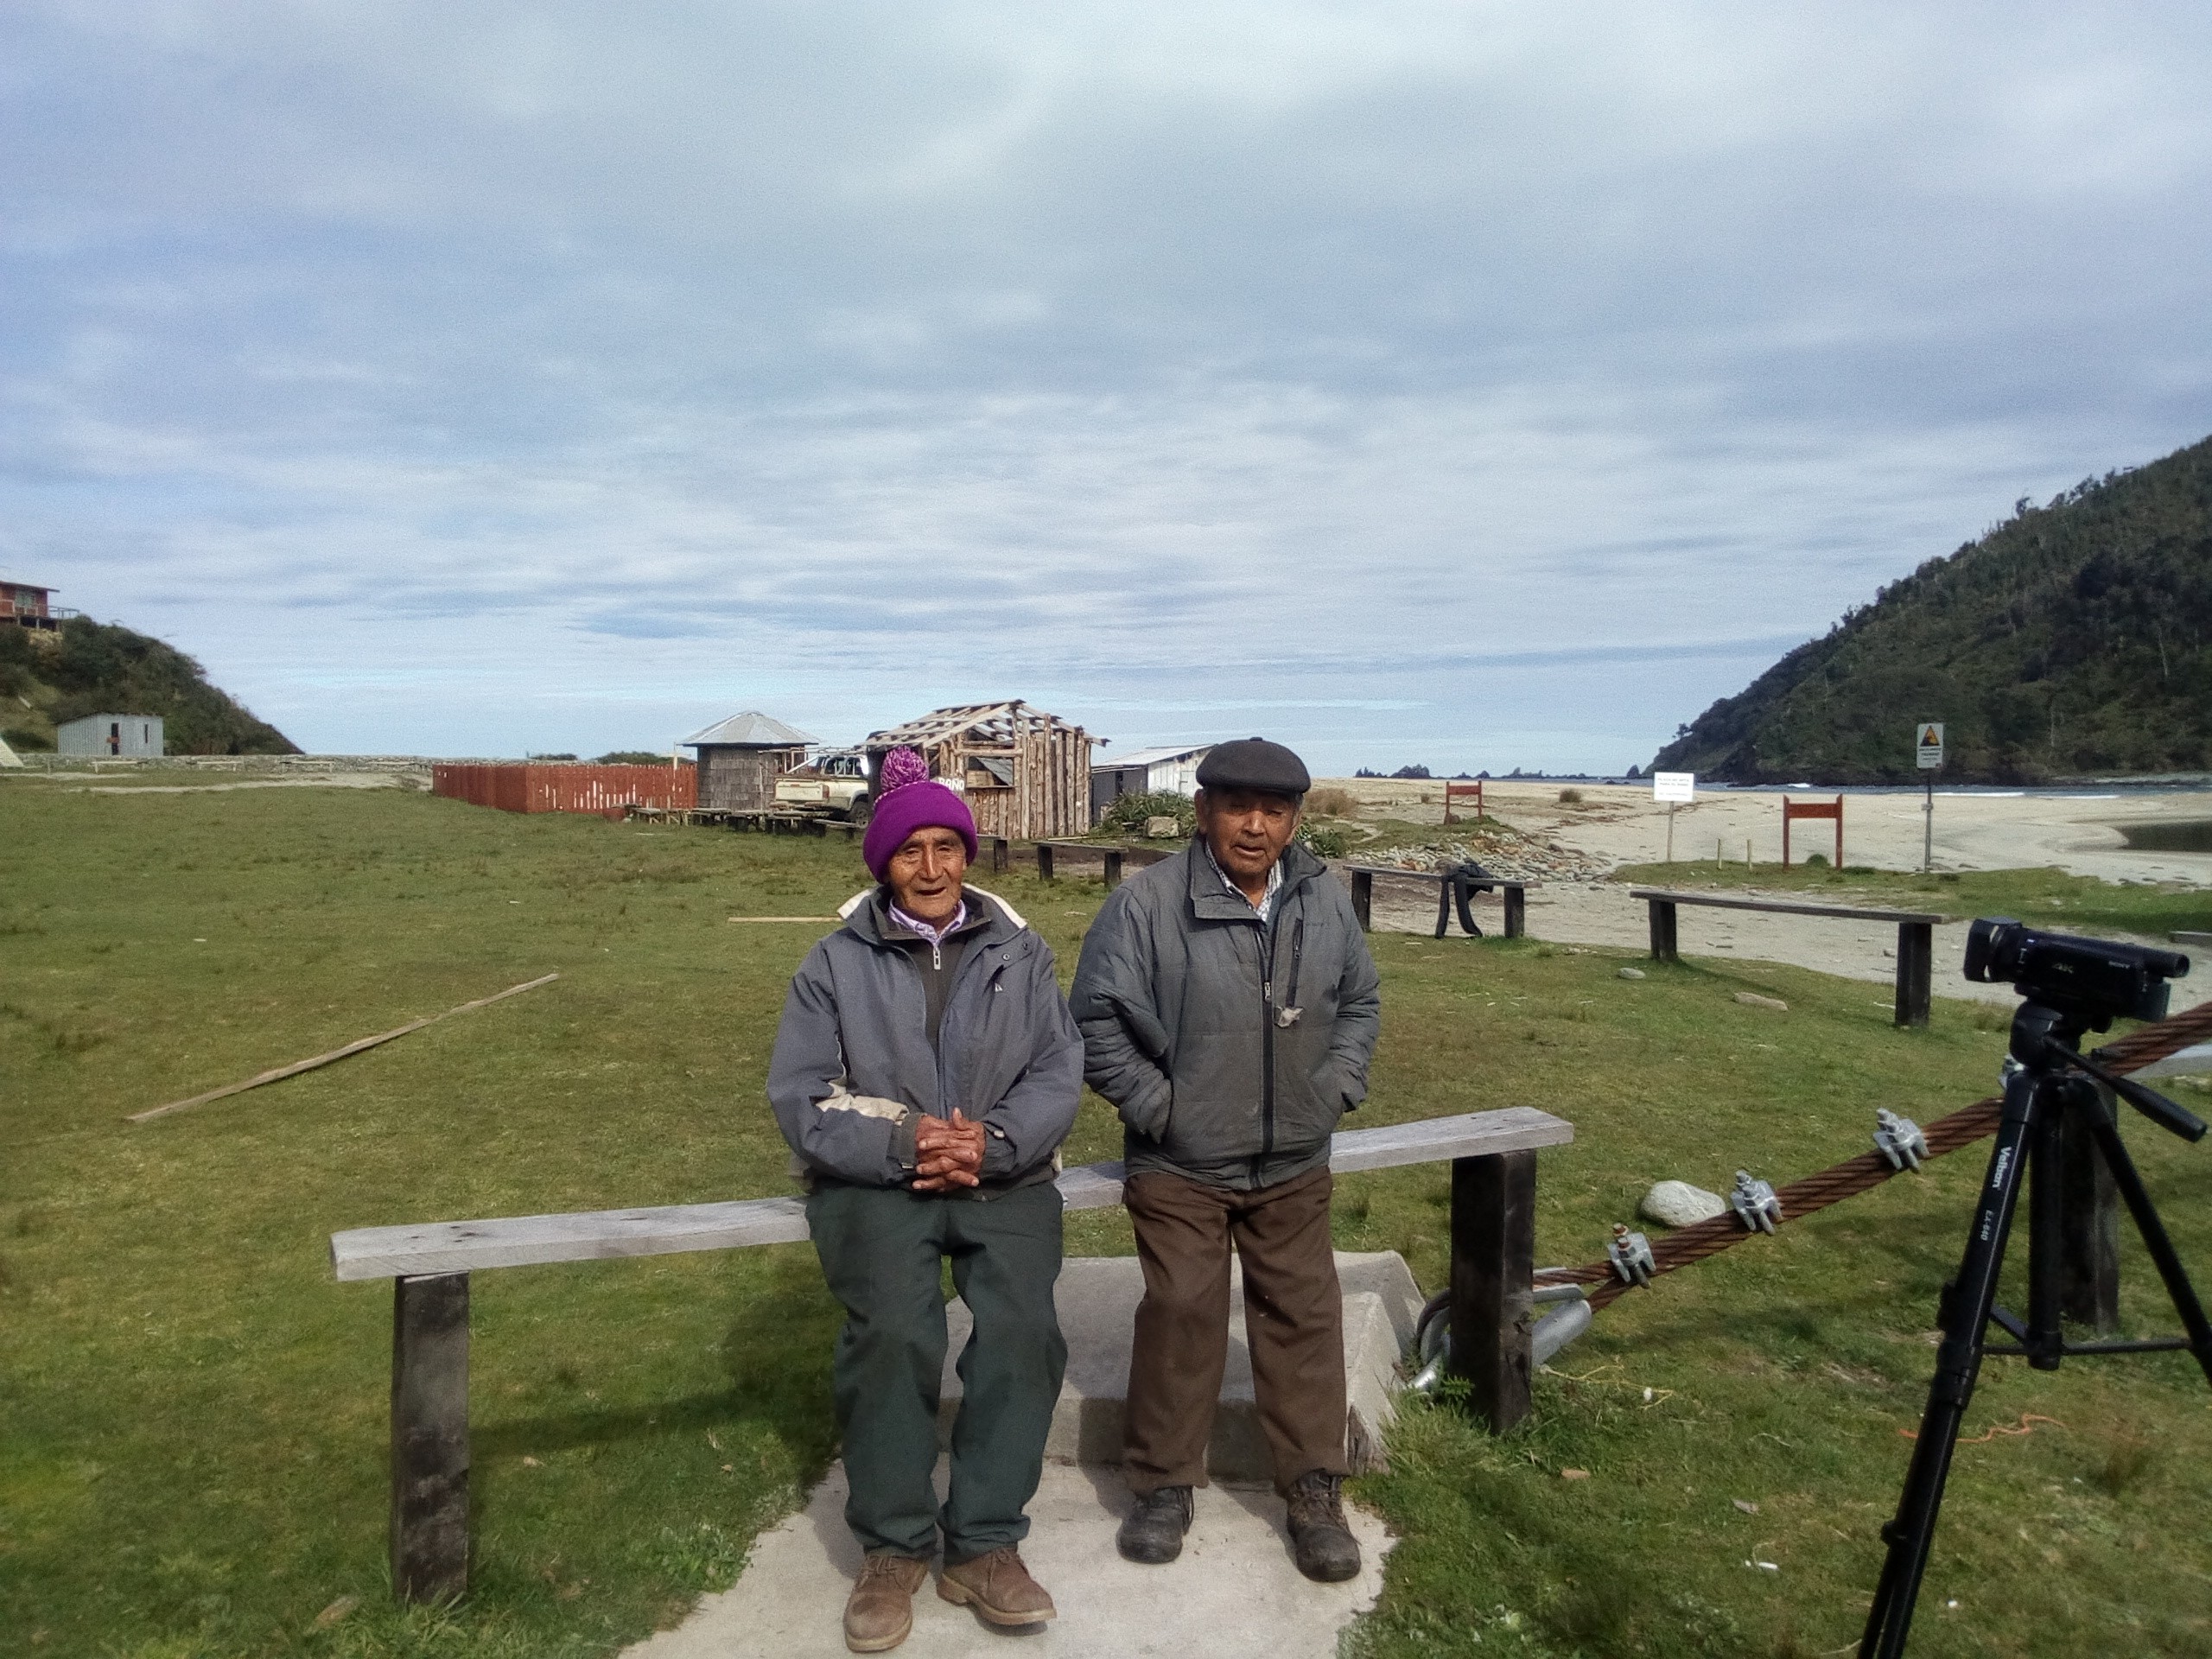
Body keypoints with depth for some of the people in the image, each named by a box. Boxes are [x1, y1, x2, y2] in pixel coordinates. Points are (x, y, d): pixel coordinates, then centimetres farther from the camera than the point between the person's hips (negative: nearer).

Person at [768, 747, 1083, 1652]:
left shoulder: (1020, 952, 7)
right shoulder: (836, 963, 3)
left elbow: (1059, 1074, 1)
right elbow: (799, 1097, -2)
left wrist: (993, 1142, -18)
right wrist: (901, 1143, -17)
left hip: (1004, 1178, 2)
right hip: (874, 1181, -1)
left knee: (1024, 1328, -24)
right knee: (892, 1332, -27)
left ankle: (983, 1544, -4)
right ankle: (891, 1548, -4)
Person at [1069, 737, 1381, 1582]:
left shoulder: (1326, 901, 0)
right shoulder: (1146, 902, -15)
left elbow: (1360, 1002, 15)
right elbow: (1096, 1019, -10)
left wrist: (1338, 1089, 4)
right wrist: (1155, 1104, -11)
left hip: (1294, 1167, 4)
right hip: (1179, 1168, -4)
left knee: (1305, 1315, 10)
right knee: (1181, 1316, 5)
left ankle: (1314, 1489, 25)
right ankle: (1164, 1483, 24)